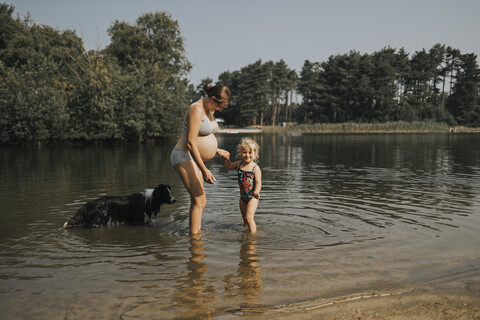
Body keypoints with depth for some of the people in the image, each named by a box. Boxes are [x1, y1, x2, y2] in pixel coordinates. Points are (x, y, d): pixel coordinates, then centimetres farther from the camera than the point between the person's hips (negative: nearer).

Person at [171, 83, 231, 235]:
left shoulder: (208, 110, 11)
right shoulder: (196, 110, -19)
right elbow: (190, 143, -25)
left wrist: (217, 151, 13)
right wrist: (204, 170, -26)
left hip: (193, 159, 10)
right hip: (184, 157, -10)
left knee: (198, 201, 14)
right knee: (199, 201, -12)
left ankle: (196, 234, 22)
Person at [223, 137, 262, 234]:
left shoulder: (255, 168, -15)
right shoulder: (239, 164, 3)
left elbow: (258, 183, -19)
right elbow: (228, 167, 21)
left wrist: (256, 192, -37)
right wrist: (227, 159, 1)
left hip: (252, 197, -6)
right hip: (243, 196, 6)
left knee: (249, 217, -16)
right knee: (245, 218, 19)